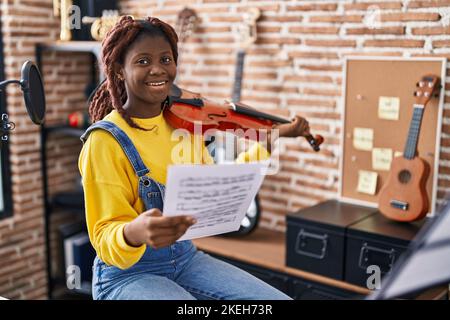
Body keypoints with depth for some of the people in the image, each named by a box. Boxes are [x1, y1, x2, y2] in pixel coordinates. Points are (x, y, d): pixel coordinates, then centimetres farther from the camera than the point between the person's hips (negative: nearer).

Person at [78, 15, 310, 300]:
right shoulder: (105, 141, -18)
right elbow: (105, 239, -18)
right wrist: (133, 233, -42)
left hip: (187, 258, 6)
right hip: (128, 274, -5)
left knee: (280, 298, -5)